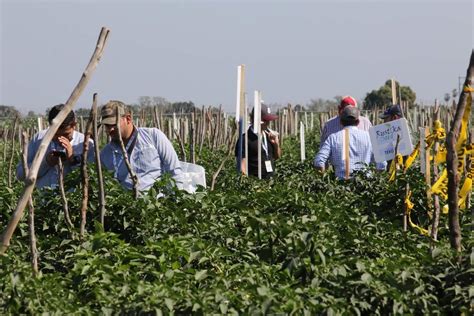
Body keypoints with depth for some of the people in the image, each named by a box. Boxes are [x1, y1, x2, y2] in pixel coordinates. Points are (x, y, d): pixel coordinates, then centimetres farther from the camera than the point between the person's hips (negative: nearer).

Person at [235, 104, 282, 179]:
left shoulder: (269, 134, 8)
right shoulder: (245, 138, -11)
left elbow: (277, 157, 19)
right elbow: (242, 165, -11)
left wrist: (276, 143, 2)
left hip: (271, 179, 6)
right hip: (255, 181, -6)